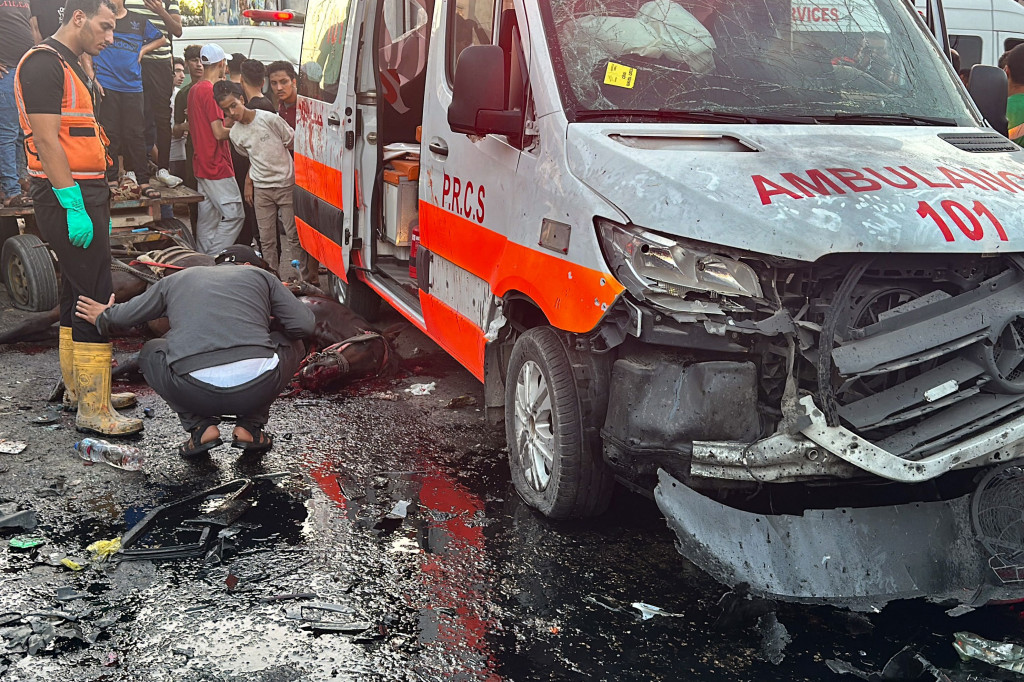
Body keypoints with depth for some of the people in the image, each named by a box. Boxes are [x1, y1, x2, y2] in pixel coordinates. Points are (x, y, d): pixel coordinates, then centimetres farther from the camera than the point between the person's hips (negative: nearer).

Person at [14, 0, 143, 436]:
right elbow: (47, 141, -20)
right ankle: (93, 410, -10)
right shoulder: (44, 64, -12)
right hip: (68, 198, -11)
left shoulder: (70, 67, 19)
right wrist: (73, 205, -23)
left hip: (83, 195, 11)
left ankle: (78, 387, 26)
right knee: (96, 298, -12)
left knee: (77, 292, 15)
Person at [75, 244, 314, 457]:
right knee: (288, 343, 31)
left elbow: (126, 315, 30)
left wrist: (104, 317, 54)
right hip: (258, 387, -1)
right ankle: (249, 427, 19)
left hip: (195, 394, 1)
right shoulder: (259, 275, 21)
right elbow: (305, 325, 12)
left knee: (151, 353, 32)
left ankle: (201, 426, 16)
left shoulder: (176, 279, 26)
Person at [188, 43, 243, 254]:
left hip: (202, 166, 10)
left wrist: (231, 121, 15)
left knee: (207, 219, 11)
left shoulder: (194, 90, 15)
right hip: (217, 166, -10)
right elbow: (219, 133, -18)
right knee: (234, 214, -8)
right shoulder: (210, 91, -15)